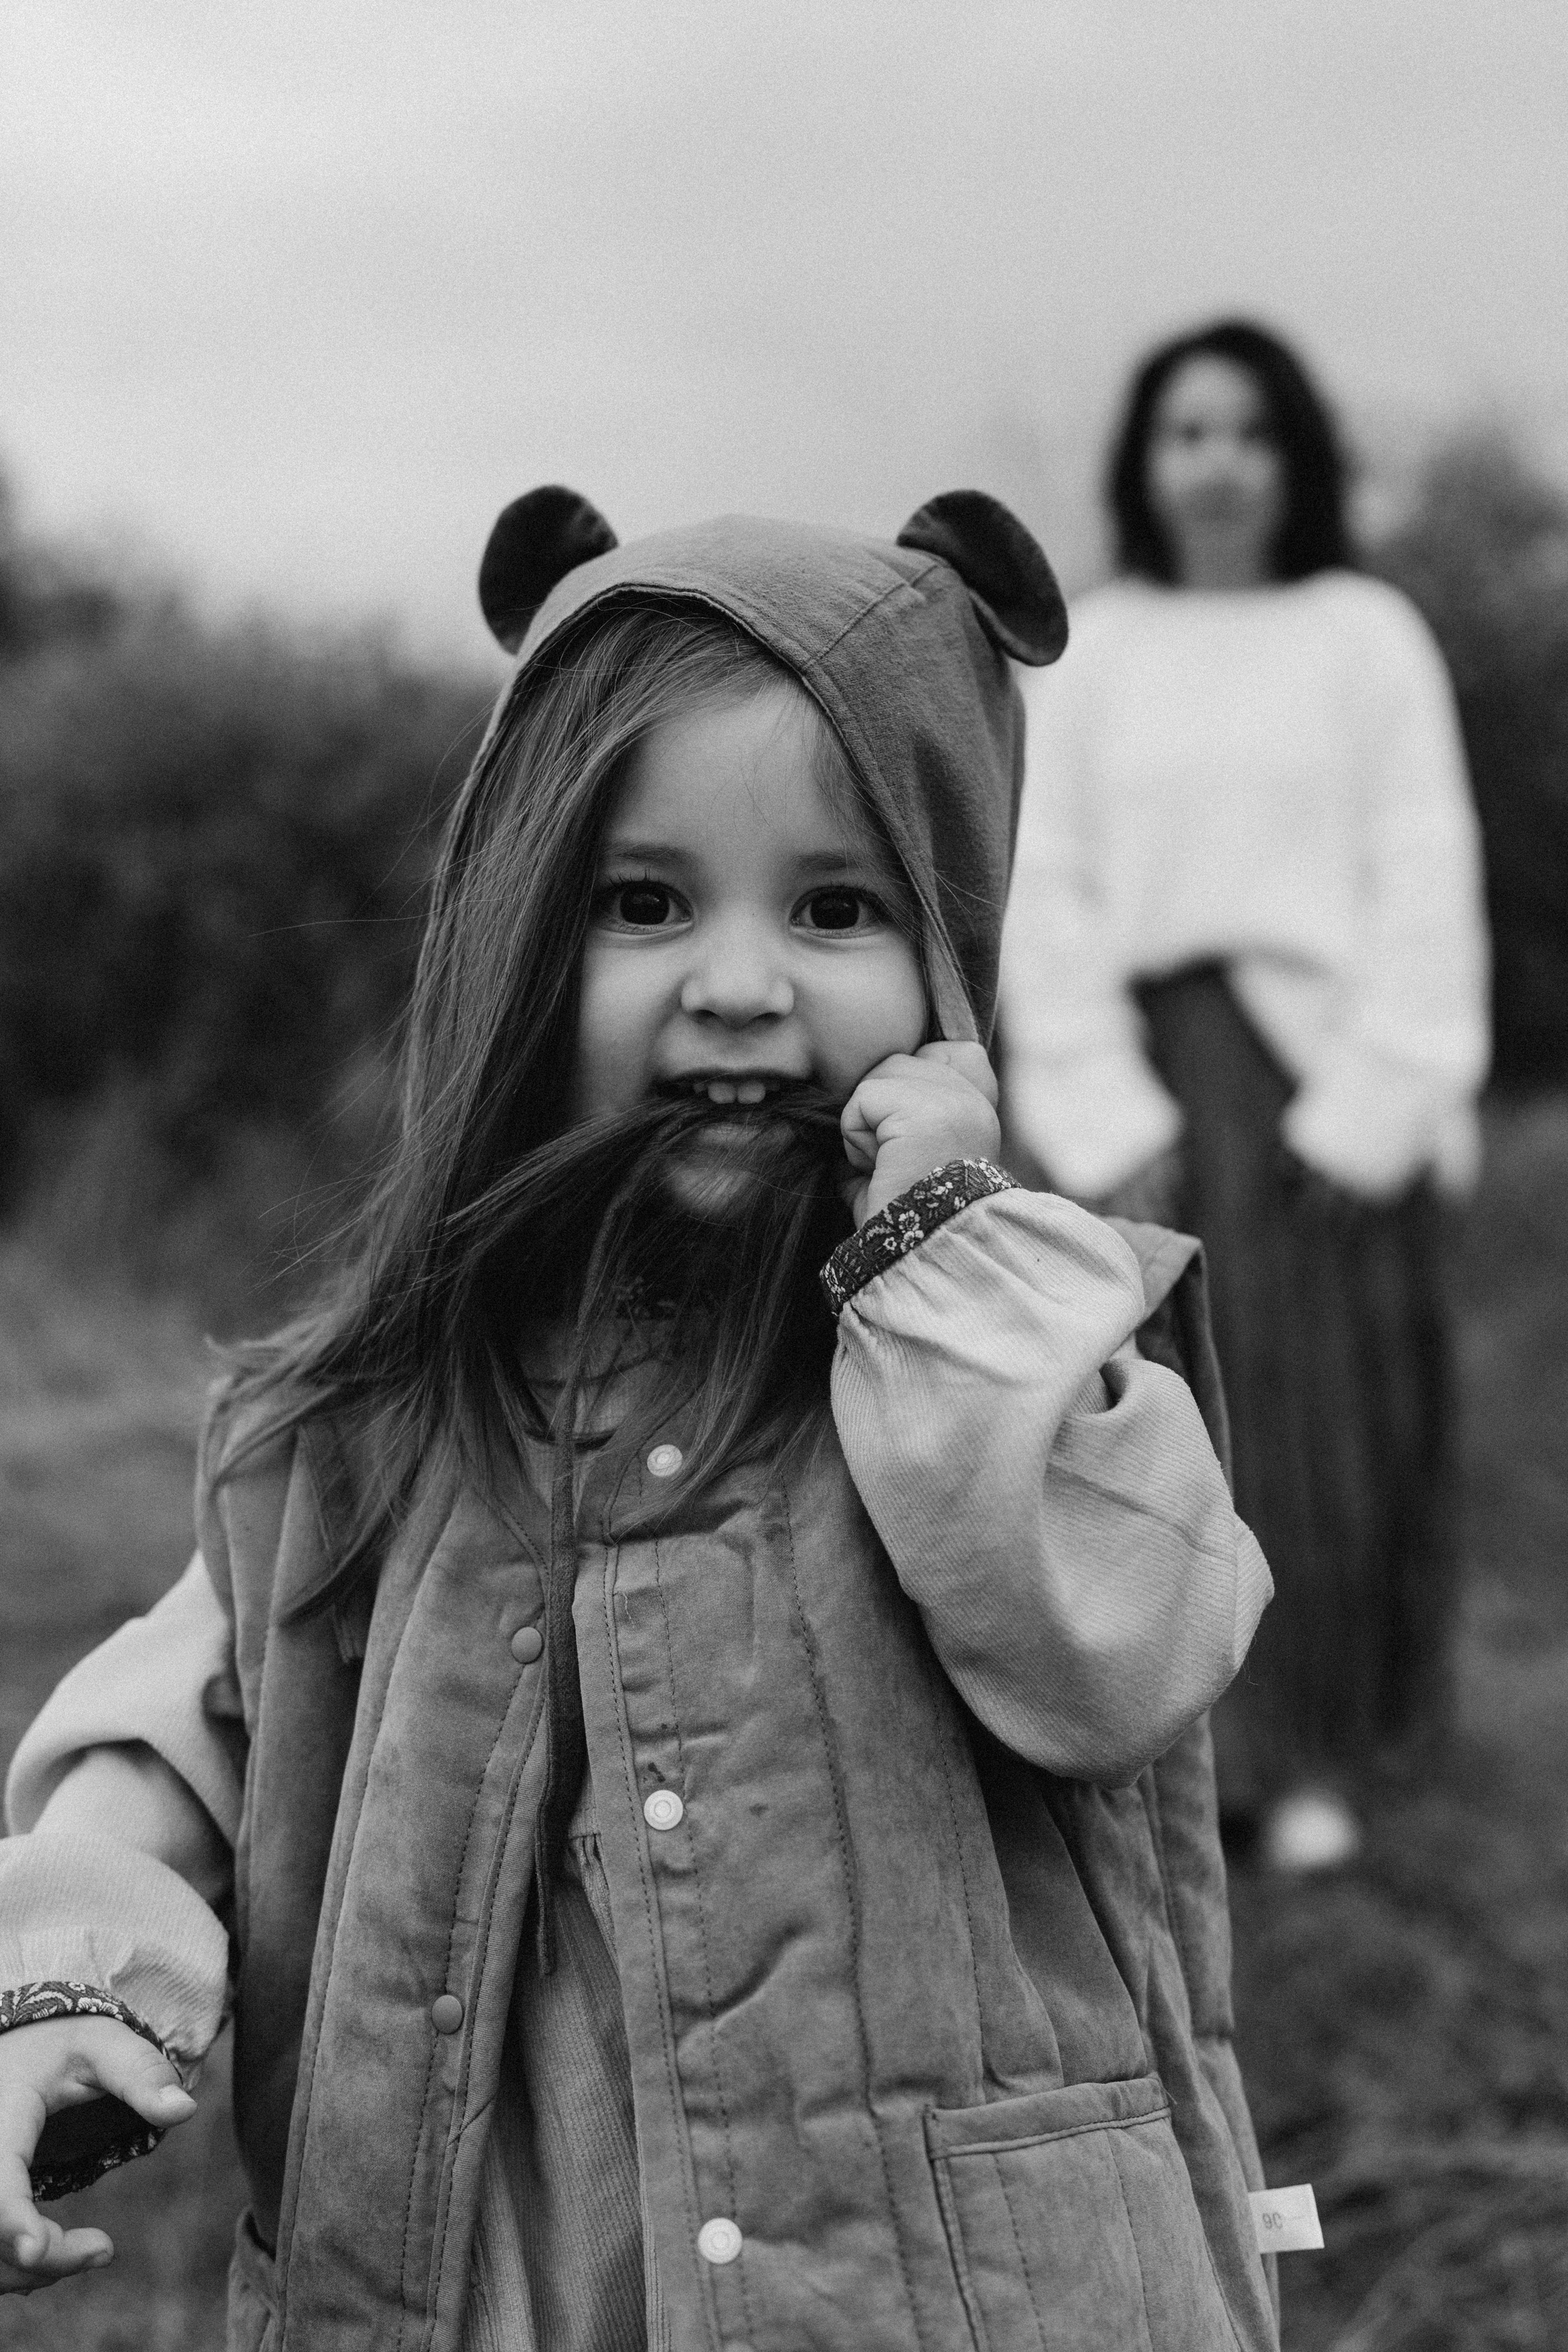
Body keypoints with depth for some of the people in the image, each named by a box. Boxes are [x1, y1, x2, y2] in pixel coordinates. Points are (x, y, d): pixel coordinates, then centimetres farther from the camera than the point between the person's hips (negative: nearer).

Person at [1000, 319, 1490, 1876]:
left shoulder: (1367, 636, 3)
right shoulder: (1086, 655, 6)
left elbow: (1423, 877, 0)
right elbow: (1044, 897, 2)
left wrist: (1373, 1097, -10)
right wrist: (1105, 1117, -8)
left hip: (1320, 1074, 0)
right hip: (1142, 1070, 1)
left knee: (1328, 1421, 1)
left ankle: (1309, 1755, 11)